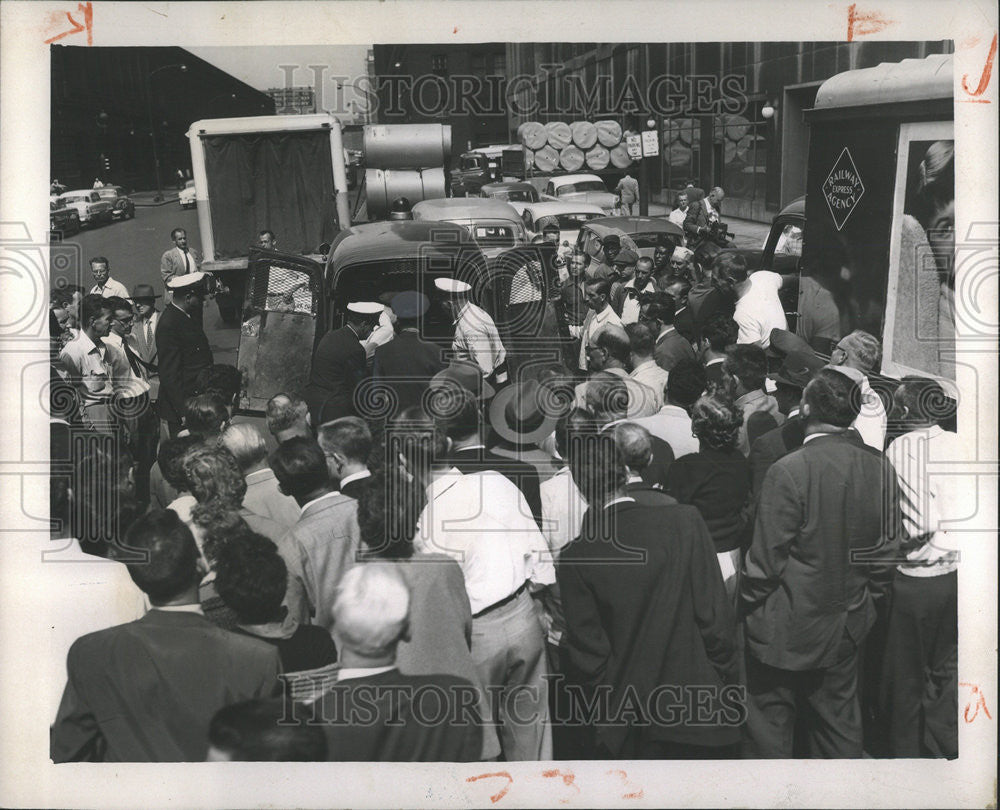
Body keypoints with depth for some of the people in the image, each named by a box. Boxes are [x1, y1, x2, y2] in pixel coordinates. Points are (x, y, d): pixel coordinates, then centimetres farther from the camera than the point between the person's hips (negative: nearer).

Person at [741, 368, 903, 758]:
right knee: (838, 718, 19)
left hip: (787, 627, -5)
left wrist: (749, 605, -1)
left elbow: (766, 558, -16)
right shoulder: (879, 468, -5)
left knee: (771, 717, 12)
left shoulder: (788, 471, -22)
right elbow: (888, 548, 4)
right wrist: (867, 597, 17)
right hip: (848, 624, 5)